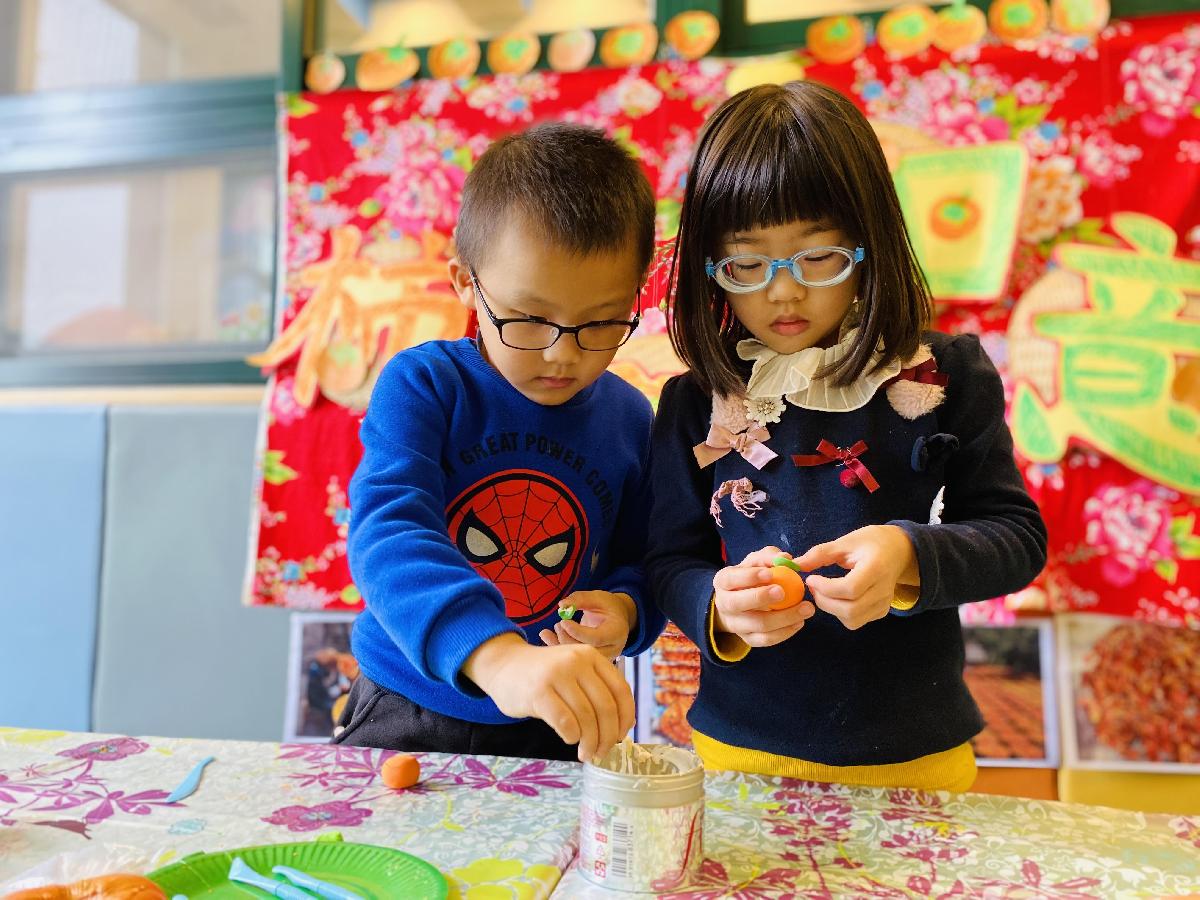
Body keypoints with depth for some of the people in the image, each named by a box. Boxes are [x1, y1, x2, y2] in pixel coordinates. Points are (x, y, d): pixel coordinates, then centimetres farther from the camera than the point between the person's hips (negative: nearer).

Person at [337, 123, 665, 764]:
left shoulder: (630, 420, -3)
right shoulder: (421, 385, -13)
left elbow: (637, 563, 8)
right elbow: (387, 535, -30)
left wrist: (624, 611, -17)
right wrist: (498, 656, -46)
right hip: (405, 720, -3)